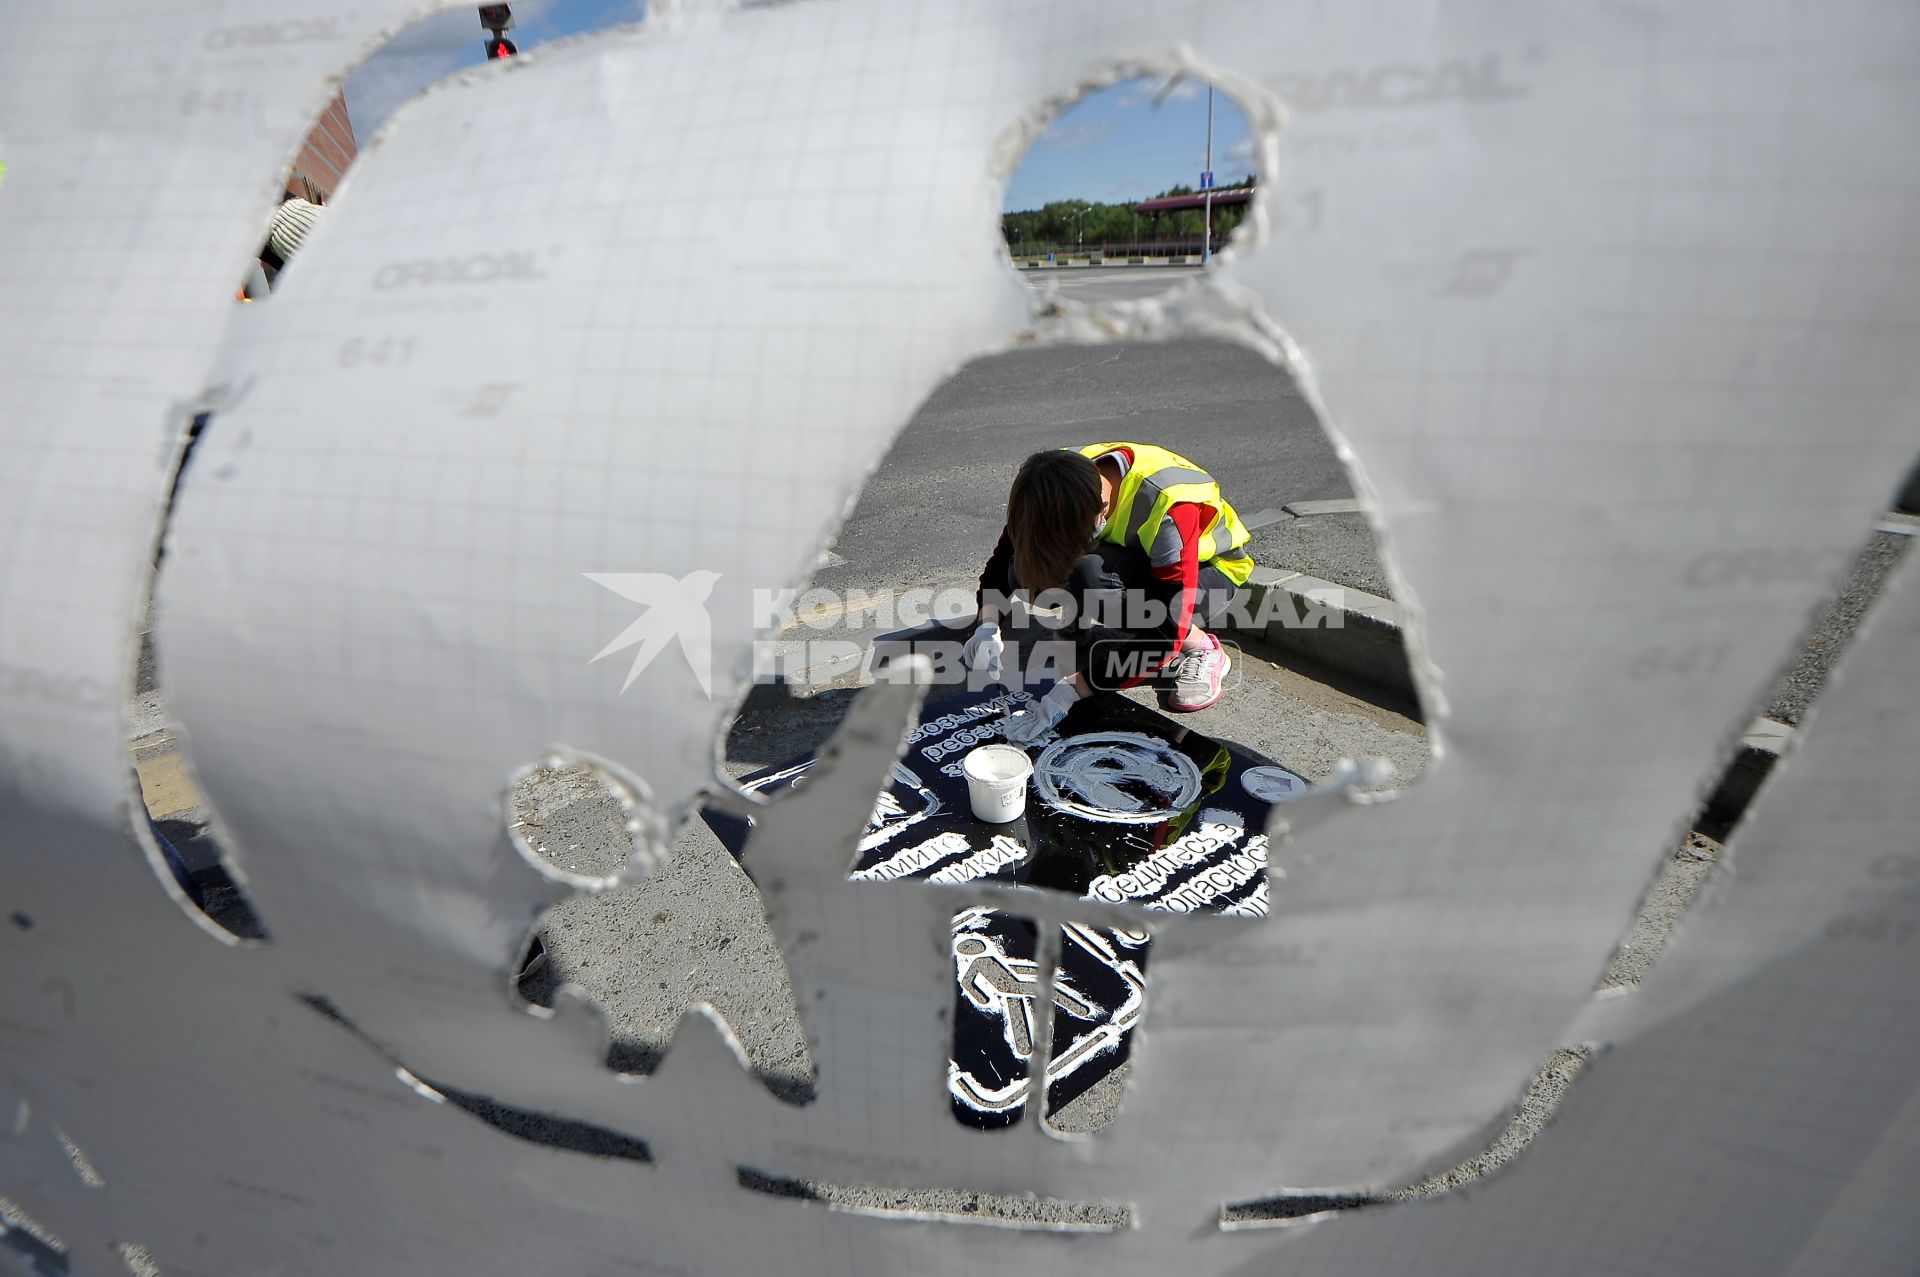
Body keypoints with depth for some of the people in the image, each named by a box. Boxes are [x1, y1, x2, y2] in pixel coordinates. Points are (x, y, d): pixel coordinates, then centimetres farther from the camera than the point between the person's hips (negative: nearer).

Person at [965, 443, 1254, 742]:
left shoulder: (1167, 508, -37)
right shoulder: (1067, 479, -22)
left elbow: (1167, 631, -37)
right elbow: (1005, 552, -9)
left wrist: (1070, 691, -38)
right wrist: (988, 625, -25)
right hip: (1139, 557, 6)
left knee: (1091, 576, -37)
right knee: (1027, 568, -22)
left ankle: (1202, 649, -12)